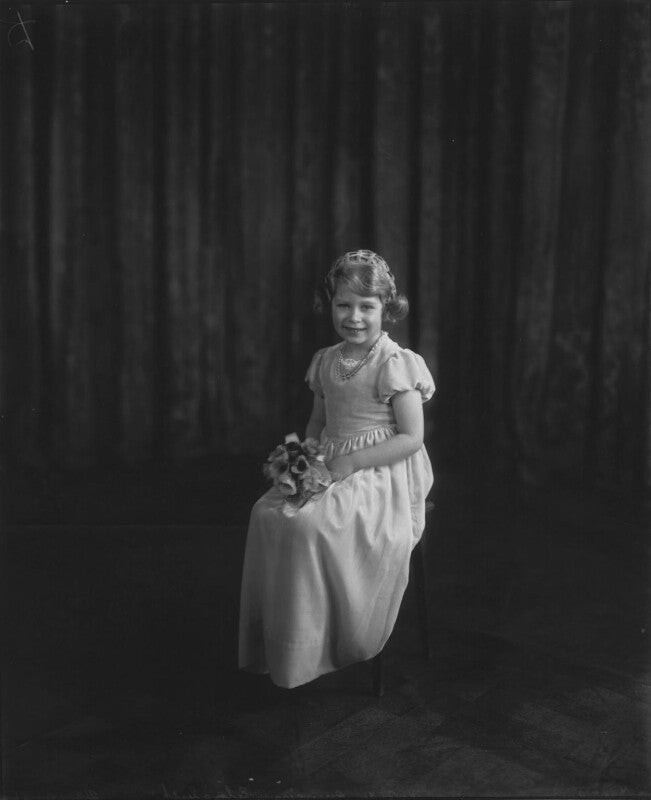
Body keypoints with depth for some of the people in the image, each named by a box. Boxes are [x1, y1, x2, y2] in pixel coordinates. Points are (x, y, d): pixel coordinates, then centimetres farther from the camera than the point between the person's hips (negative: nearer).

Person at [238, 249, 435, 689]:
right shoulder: (326, 362, 10)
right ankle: (273, 641, -8)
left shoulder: (395, 364, -11)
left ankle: (313, 649, -12)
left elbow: (411, 438, -14)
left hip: (382, 477, -7)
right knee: (268, 512, -16)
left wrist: (349, 462, -19)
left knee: (309, 522, -28)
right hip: (333, 469, 7)